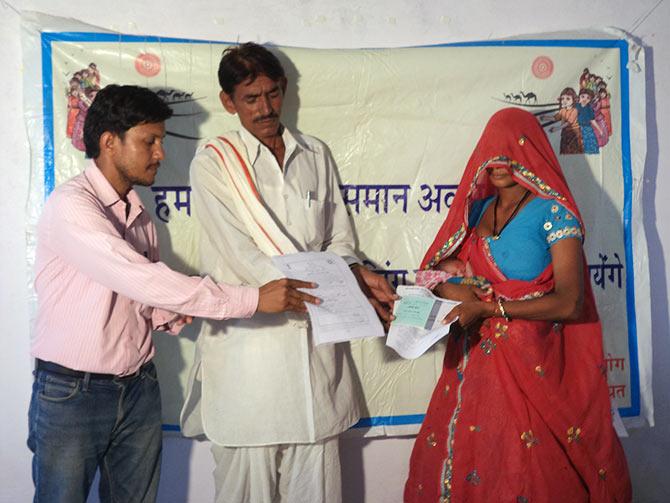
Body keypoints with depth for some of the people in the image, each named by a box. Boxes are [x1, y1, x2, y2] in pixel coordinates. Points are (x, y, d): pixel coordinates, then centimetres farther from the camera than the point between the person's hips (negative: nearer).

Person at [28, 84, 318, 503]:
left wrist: (173, 315, -11)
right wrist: (252, 299, -26)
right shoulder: (71, 204, -17)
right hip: (72, 392, -6)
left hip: (139, 389, 6)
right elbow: (140, 279, -27)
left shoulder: (139, 214, 7)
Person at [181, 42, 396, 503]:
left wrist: (359, 275, -6)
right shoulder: (214, 162, -2)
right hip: (248, 340, -3)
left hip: (317, 342, 4)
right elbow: (250, 254, -13)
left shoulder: (316, 155, 13)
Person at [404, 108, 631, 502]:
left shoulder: (553, 211, -7)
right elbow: (439, 267, 16)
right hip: (475, 356, 5)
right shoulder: (478, 208, 11)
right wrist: (449, 288, -8)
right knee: (460, 457, 7)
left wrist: (488, 307, -17)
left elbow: (569, 303, -16)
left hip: (531, 364, -5)